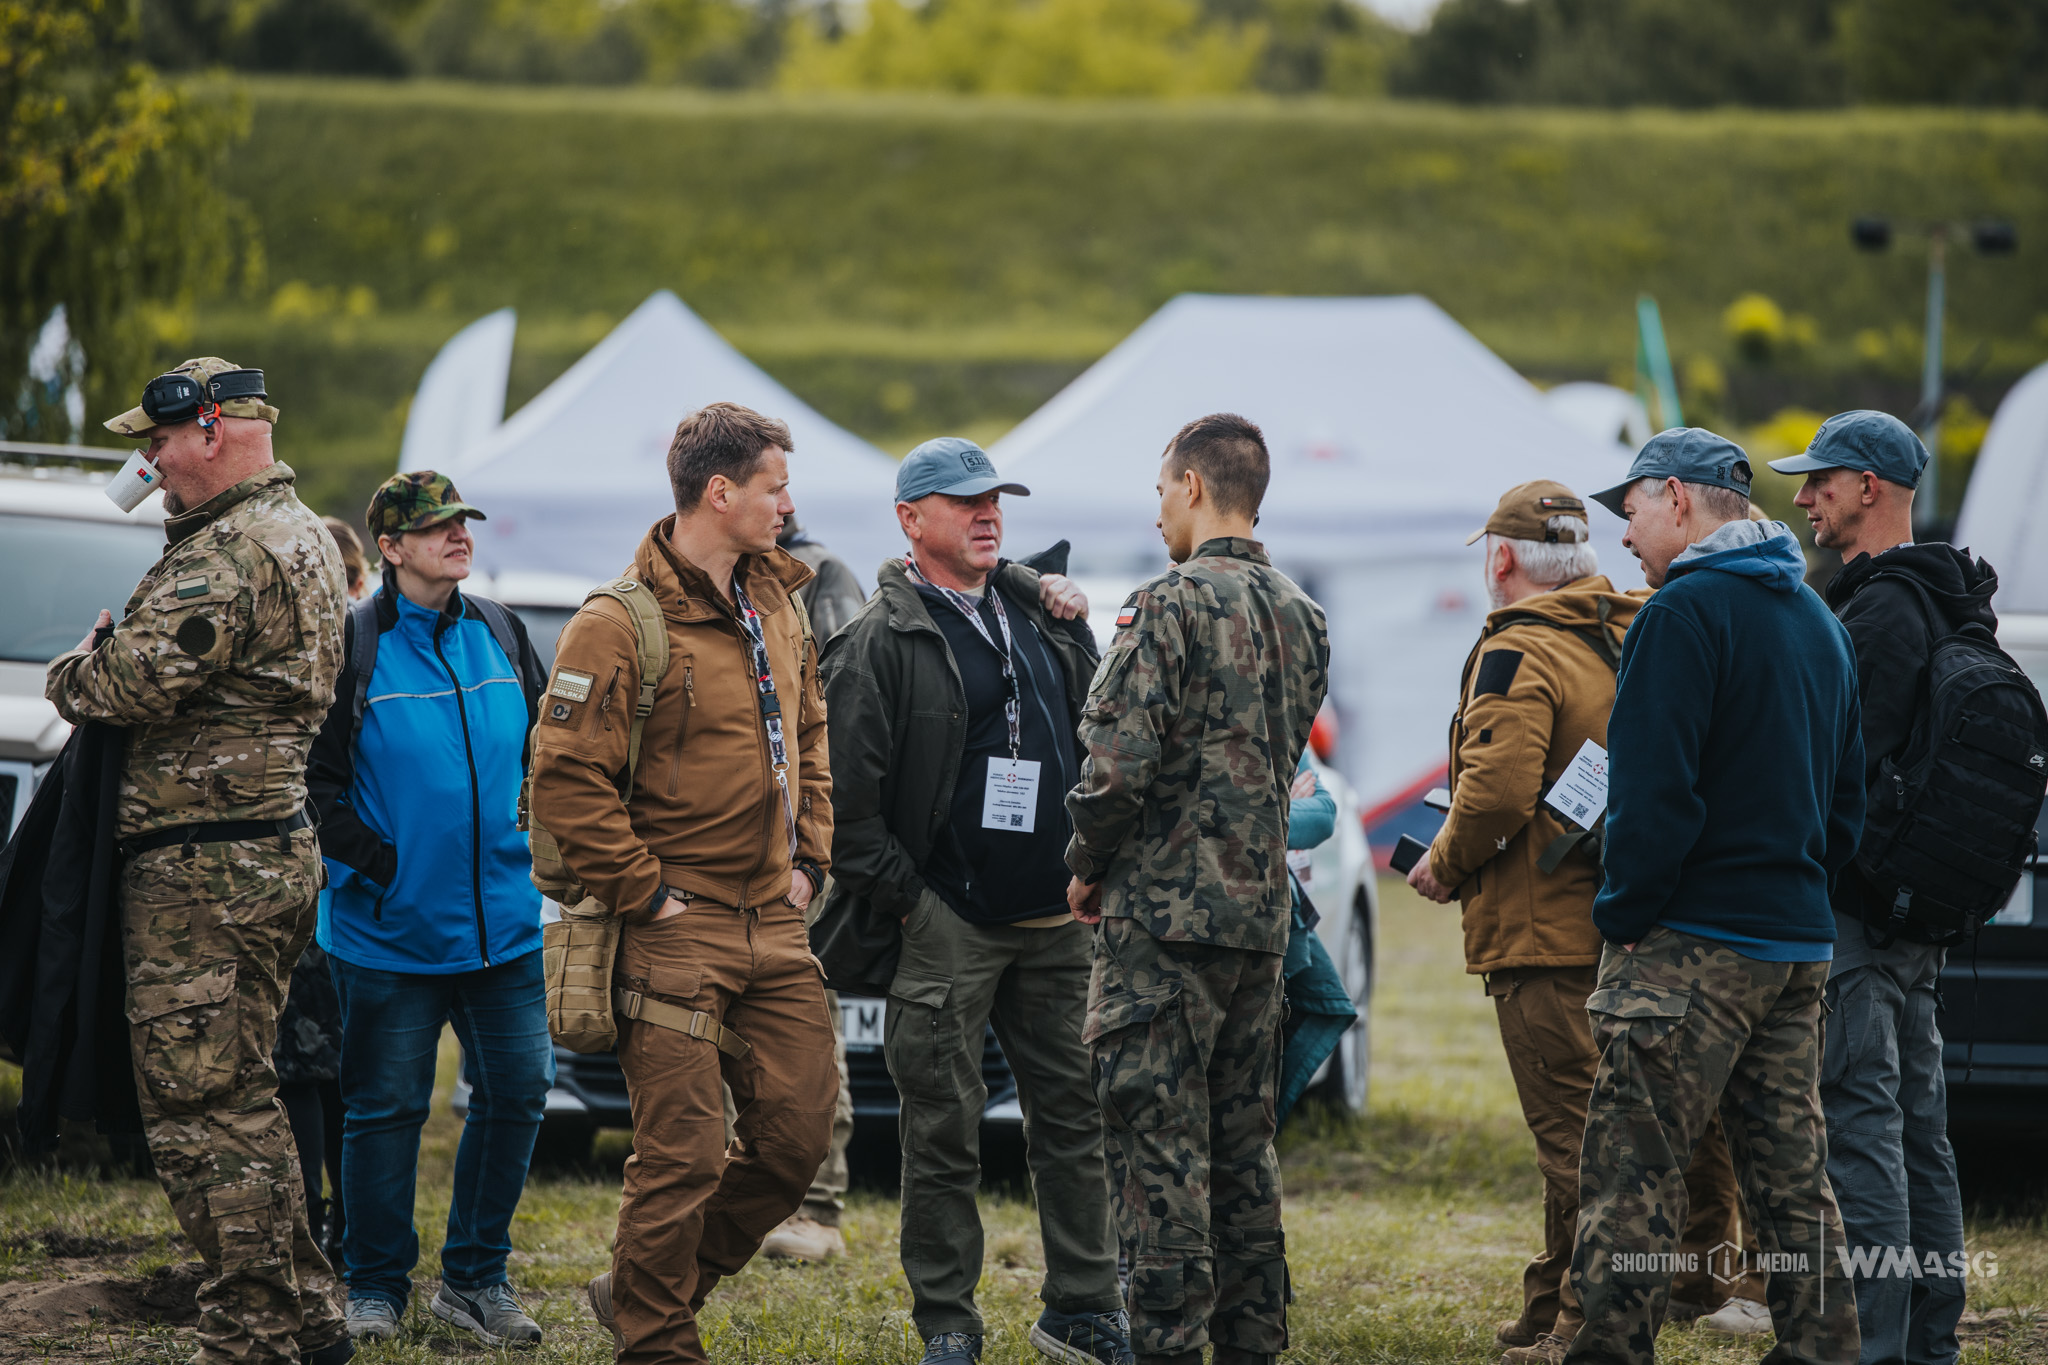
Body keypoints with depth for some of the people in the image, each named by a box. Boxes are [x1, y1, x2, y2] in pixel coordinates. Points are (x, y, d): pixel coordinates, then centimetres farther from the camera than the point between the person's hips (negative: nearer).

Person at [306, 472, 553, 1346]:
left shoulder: (499, 635, 9)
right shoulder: (353, 645, -7)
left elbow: (543, 747, 20)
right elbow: (312, 777, -7)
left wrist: (535, 833, 7)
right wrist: (374, 860, -12)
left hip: (503, 921, 5)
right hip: (392, 928, -5)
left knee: (516, 1093, 4)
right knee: (386, 1107, 2)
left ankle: (475, 1278, 17)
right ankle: (377, 1288, 14)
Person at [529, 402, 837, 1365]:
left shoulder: (777, 604, 11)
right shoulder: (622, 625, -14)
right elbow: (566, 779, -17)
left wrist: (807, 860, 15)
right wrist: (645, 894, -15)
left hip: (774, 924, 7)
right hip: (678, 929, -7)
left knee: (798, 1132, 7)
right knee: (683, 1155, -5)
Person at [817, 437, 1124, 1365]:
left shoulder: (1034, 610, 13)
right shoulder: (881, 642, -7)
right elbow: (845, 795, -11)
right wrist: (902, 897, -11)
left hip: (1053, 921, 6)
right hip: (949, 928, -6)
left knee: (1072, 1115, 9)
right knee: (945, 1131, -1)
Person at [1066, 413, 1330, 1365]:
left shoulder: (1174, 605, -13)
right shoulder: (1301, 617, 11)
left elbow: (1118, 761, -18)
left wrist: (1089, 866, -2)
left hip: (1165, 913, -8)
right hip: (1262, 911, 8)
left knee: (1159, 1147, -5)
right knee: (1242, 1143, 14)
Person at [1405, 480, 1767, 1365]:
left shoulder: (1517, 656, -14)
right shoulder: (1635, 637, 11)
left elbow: (1497, 792, -25)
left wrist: (1445, 864, -7)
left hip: (1546, 933, -8)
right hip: (1631, 924, 8)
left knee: (1574, 1133, -8)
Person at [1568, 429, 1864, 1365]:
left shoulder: (1686, 612, -12)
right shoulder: (1817, 621, 16)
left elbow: (1652, 792, -19)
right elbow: (1845, 797, 20)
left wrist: (1623, 916, -10)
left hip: (1695, 940, -9)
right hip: (1800, 939, 9)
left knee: (1630, 1174, -7)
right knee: (1791, 1175, 11)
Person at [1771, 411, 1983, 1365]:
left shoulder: (1881, 613, -15)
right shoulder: (1948, 606, 17)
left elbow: (1839, 763, -20)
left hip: (1854, 917, -10)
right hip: (1919, 915, 10)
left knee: (1860, 1130, -10)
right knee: (1917, 1134, 13)